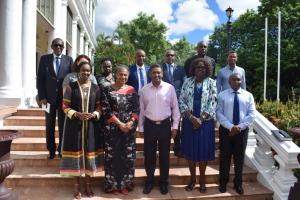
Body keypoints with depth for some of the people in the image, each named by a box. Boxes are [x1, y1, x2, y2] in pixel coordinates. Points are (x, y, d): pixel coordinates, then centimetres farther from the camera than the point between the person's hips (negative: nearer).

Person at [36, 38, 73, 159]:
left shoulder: (69, 60, 4)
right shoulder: (44, 59, 6)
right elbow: (40, 79, 3)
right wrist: (42, 97, -5)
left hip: (64, 97, -1)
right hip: (49, 97, 1)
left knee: (63, 126, 6)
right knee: (50, 126, 9)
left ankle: (61, 149, 19)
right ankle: (51, 150, 22)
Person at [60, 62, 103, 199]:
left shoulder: (95, 88, 5)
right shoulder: (71, 87, -1)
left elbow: (99, 106, 8)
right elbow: (65, 106, -2)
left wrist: (93, 114, -12)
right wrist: (77, 114, -17)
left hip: (91, 125, 2)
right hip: (74, 125, -1)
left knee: (89, 152, 7)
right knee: (76, 152, 4)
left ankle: (88, 185, 23)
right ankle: (77, 185, 20)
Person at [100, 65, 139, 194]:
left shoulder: (131, 90, 7)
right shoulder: (108, 90, -1)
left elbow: (136, 109, 2)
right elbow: (106, 110, -8)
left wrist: (130, 123, -13)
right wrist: (119, 123, -13)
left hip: (129, 128, 2)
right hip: (112, 128, -2)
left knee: (128, 156, 8)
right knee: (112, 156, 5)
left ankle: (125, 184, 24)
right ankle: (113, 184, 21)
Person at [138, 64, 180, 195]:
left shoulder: (170, 88, -3)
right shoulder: (144, 90, 1)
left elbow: (175, 108, 1)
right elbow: (141, 110, 6)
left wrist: (175, 126, -2)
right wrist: (140, 128, 6)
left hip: (165, 125, -1)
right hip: (149, 125, 1)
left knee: (164, 155, 11)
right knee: (149, 155, 10)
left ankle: (163, 182, 28)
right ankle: (149, 181, 29)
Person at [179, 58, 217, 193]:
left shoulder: (211, 83, 1)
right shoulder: (187, 82, 4)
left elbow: (213, 103, -5)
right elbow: (181, 101, -2)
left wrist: (201, 119, -13)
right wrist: (191, 117, -13)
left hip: (205, 122, -1)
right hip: (189, 121, 1)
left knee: (203, 151, 6)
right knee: (190, 151, 8)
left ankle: (202, 180, 25)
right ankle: (192, 179, 25)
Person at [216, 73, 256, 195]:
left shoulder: (248, 95, 4)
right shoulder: (222, 95, -1)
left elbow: (252, 115, -2)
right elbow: (219, 114, -7)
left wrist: (240, 127, -13)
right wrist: (230, 127, -18)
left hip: (242, 131, 1)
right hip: (226, 130, -1)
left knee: (239, 158, 12)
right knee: (225, 157, 9)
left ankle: (238, 183, 30)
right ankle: (223, 183, 26)